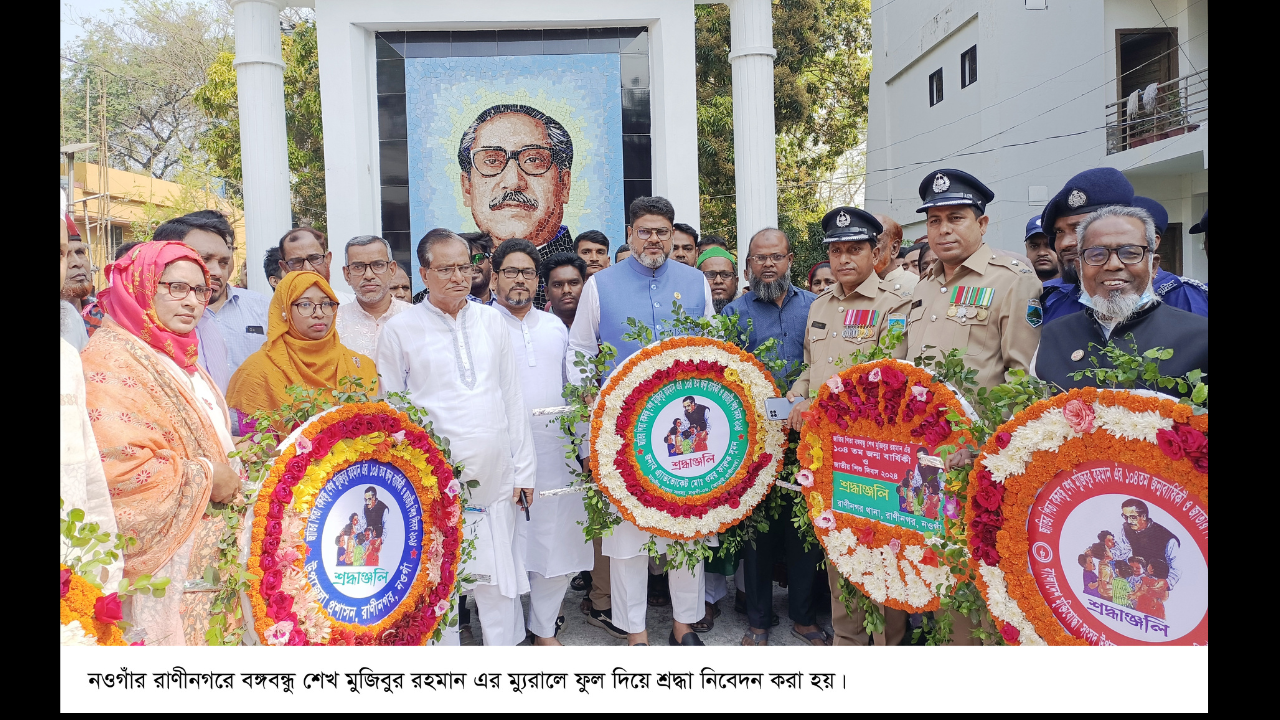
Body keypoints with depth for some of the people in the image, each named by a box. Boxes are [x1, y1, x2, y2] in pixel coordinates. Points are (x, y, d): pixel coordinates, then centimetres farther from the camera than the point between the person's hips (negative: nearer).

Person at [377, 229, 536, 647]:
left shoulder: (491, 321, 9)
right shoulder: (400, 330, 0)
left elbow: (513, 399, 11)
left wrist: (522, 470, 9)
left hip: (494, 482, 3)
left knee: (499, 580, 9)